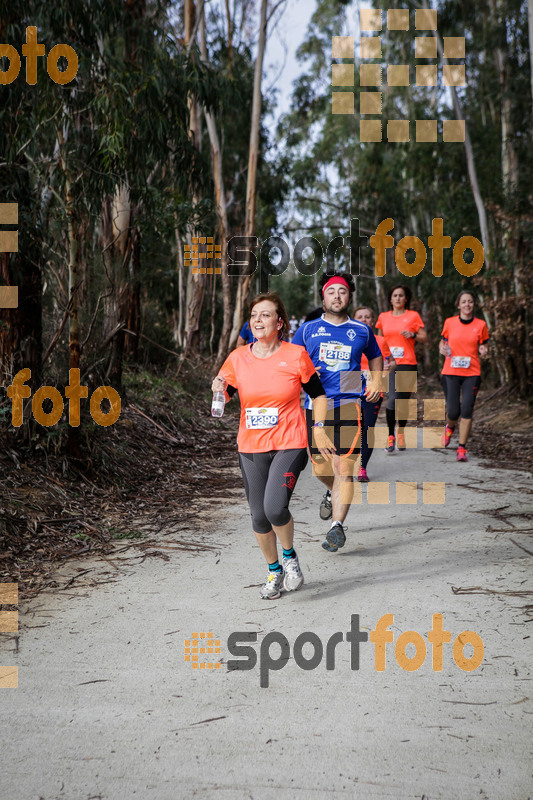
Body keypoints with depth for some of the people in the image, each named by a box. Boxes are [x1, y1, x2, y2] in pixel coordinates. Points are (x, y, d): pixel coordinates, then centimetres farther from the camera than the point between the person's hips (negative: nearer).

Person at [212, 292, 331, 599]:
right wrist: (219, 390, -13)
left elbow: (318, 394, 6)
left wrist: (319, 430, -1)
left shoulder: (296, 356, -5)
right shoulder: (238, 359, 1)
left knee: (275, 508, -21)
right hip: (250, 449, 4)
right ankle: (274, 571, 32)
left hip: (289, 446, -3)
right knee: (259, 516, 7)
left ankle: (290, 556, 9)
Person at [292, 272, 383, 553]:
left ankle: (337, 526, -8)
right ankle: (332, 492, 42)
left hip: (349, 404, -1)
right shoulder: (308, 329, 9)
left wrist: (376, 381, 13)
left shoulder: (361, 330, 11)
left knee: (344, 469, -11)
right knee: (321, 468, 8)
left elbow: (375, 356, 29)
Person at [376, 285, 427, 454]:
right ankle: (391, 436, -8)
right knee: (393, 398, -16)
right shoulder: (383, 317, 12)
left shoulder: (413, 316, 5)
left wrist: (413, 335, -14)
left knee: (404, 400, 5)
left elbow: (424, 338, 5)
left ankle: (401, 432, 27)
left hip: (407, 364, 0)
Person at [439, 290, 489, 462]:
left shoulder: (481, 325, 4)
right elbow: (443, 341, 18)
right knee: (453, 411, -3)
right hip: (451, 372, 0)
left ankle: (462, 448, 2)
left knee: (467, 411, -9)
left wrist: (484, 351, -11)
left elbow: (483, 348, 12)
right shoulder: (449, 322, 4)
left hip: (472, 373, 0)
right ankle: (449, 427, 35)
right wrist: (442, 348, -5)